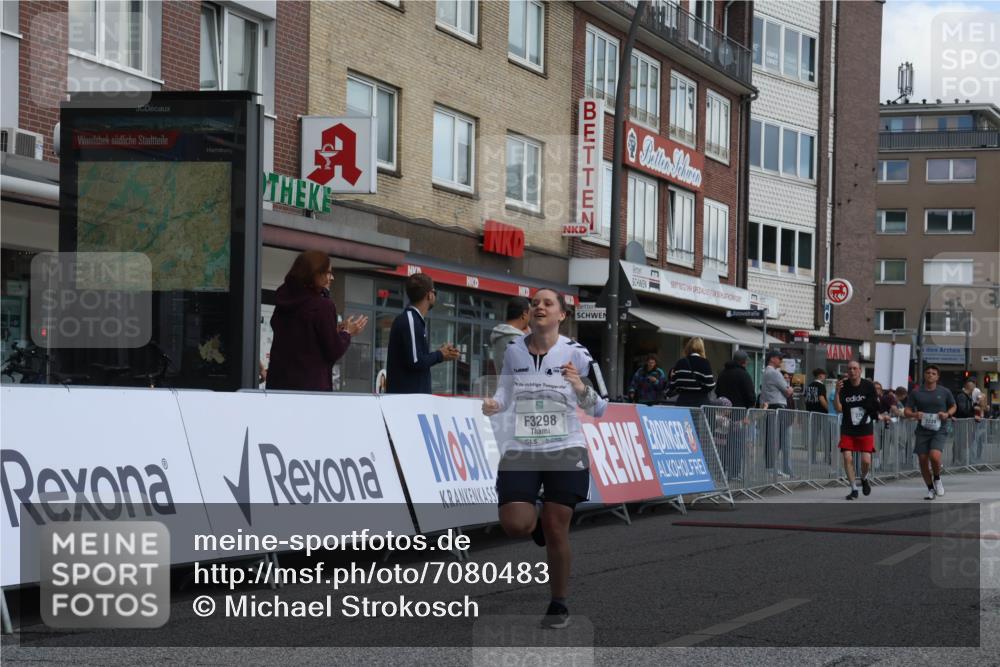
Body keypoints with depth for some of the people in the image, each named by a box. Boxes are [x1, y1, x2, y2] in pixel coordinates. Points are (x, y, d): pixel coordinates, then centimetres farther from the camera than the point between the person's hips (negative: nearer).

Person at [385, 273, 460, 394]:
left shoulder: (416, 320, 16)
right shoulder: (409, 320, -14)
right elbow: (414, 361, -21)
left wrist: (441, 354, 6)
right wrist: (440, 355, -5)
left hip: (415, 393, 10)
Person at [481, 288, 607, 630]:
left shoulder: (576, 354, -6)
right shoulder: (513, 351, 1)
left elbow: (600, 408, -2)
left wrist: (581, 388, -22)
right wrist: (494, 404, -6)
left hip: (565, 451, -2)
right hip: (520, 451, 2)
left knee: (556, 531, -1)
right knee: (514, 525, -13)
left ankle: (559, 605, 17)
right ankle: (537, 524, 26)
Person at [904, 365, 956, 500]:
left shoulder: (944, 392, 4)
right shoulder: (916, 393, 5)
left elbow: (953, 407, 17)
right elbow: (907, 412, 5)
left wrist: (947, 414, -5)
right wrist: (915, 414, -18)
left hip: (939, 430, -2)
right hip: (922, 431, 2)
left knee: (934, 456, -23)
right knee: (923, 460, 0)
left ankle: (937, 479, 7)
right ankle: (930, 489, 19)